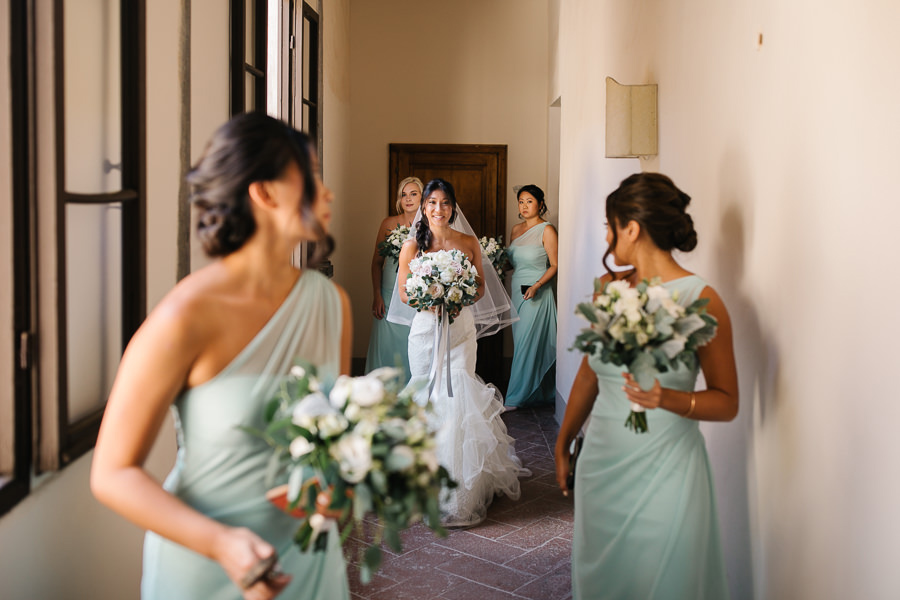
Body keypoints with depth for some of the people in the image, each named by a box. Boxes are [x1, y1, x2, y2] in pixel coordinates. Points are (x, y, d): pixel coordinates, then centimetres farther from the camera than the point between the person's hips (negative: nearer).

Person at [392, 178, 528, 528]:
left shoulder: (468, 243, 5)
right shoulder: (413, 246, 2)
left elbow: (481, 286, 10)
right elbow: (403, 292, 3)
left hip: (461, 330, 0)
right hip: (426, 329, 0)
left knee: (459, 398, -8)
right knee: (427, 400, 3)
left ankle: (462, 493, 2)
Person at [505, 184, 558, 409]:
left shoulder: (547, 230, -9)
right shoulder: (516, 229, 12)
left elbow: (555, 265, -10)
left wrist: (536, 286, -22)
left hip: (536, 294, -7)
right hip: (516, 291, 7)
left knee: (527, 344, -5)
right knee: (520, 343, 8)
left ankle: (516, 397, 1)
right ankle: (533, 392, 17)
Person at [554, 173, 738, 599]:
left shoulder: (700, 300, -11)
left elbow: (727, 401, -8)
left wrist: (668, 399, -25)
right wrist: (563, 444, 21)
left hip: (662, 472, -5)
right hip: (600, 465, 5)